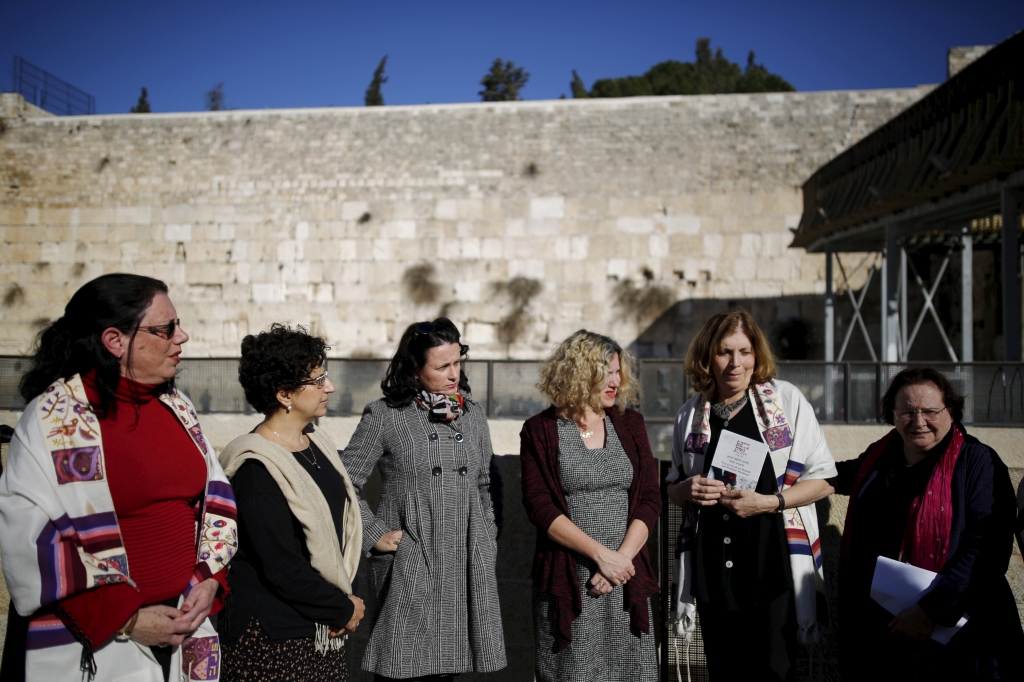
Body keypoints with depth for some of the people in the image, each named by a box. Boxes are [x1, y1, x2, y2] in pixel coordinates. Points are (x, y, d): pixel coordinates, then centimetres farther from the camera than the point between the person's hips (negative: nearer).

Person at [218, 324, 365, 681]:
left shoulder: (317, 443, 4)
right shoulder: (257, 468, -19)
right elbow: (282, 567, -20)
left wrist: (342, 604, -1)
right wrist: (344, 610, -9)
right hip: (273, 639, -7)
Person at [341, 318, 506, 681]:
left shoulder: (473, 415, 11)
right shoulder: (384, 416, -3)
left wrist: (488, 547, 14)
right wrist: (374, 535, -7)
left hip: (468, 569, 4)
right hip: (409, 567, -4)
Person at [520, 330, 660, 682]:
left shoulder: (629, 424, 9)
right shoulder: (540, 430, -1)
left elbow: (650, 500, 3)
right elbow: (540, 507, -8)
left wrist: (622, 558, -10)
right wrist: (601, 554, -14)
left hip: (627, 578, 3)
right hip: (566, 583, -3)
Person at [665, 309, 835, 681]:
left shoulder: (787, 399, -3)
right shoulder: (691, 414, 7)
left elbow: (823, 478, -2)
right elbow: (673, 488, 18)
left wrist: (768, 502, -16)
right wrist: (686, 490, -5)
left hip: (773, 567, -3)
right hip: (712, 570, 3)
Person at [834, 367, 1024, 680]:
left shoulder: (977, 463, -11)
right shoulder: (880, 455, 7)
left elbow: (986, 548, -21)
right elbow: (848, 476, 31)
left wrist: (931, 610, -26)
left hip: (950, 629, -5)